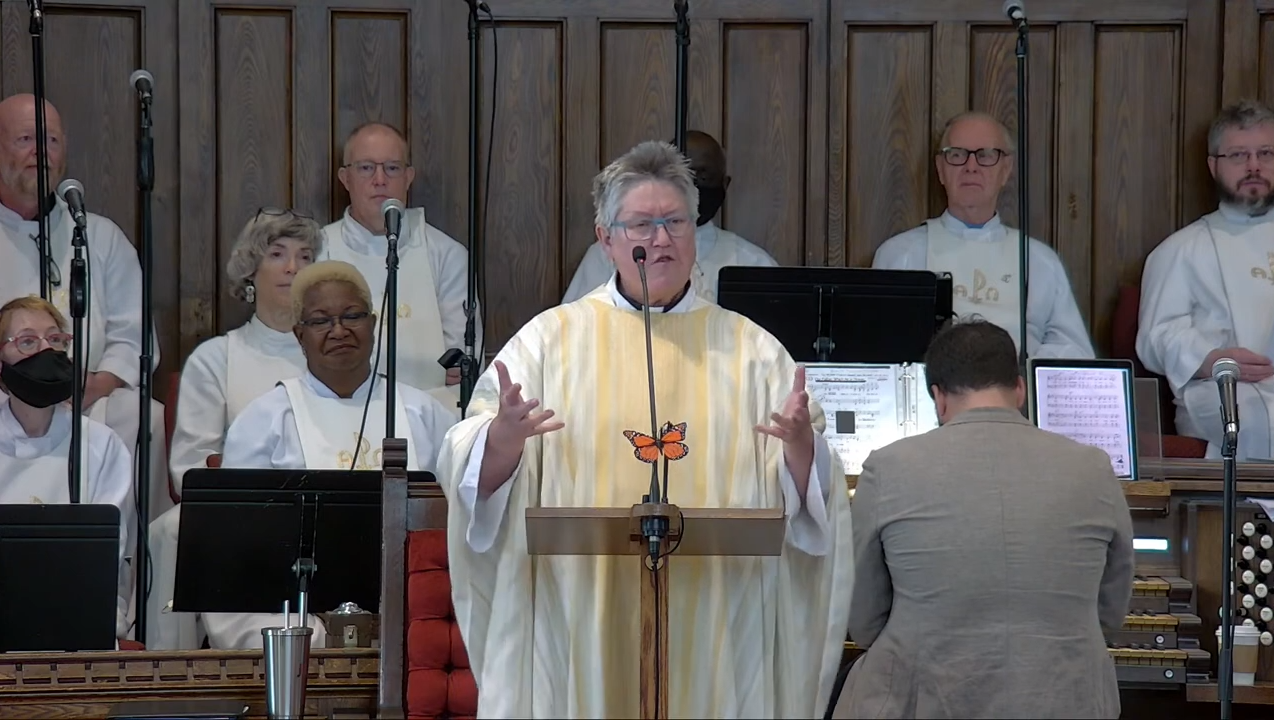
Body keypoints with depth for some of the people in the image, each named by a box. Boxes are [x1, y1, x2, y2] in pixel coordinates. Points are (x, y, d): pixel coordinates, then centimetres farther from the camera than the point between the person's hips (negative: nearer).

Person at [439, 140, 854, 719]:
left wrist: (800, 446, -16)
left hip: (713, 624, 1)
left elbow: (808, 495, 5)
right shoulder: (552, 339, 8)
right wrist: (503, 436, -22)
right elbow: (472, 471, -1)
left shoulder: (750, 350, 12)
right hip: (584, 623, -1)